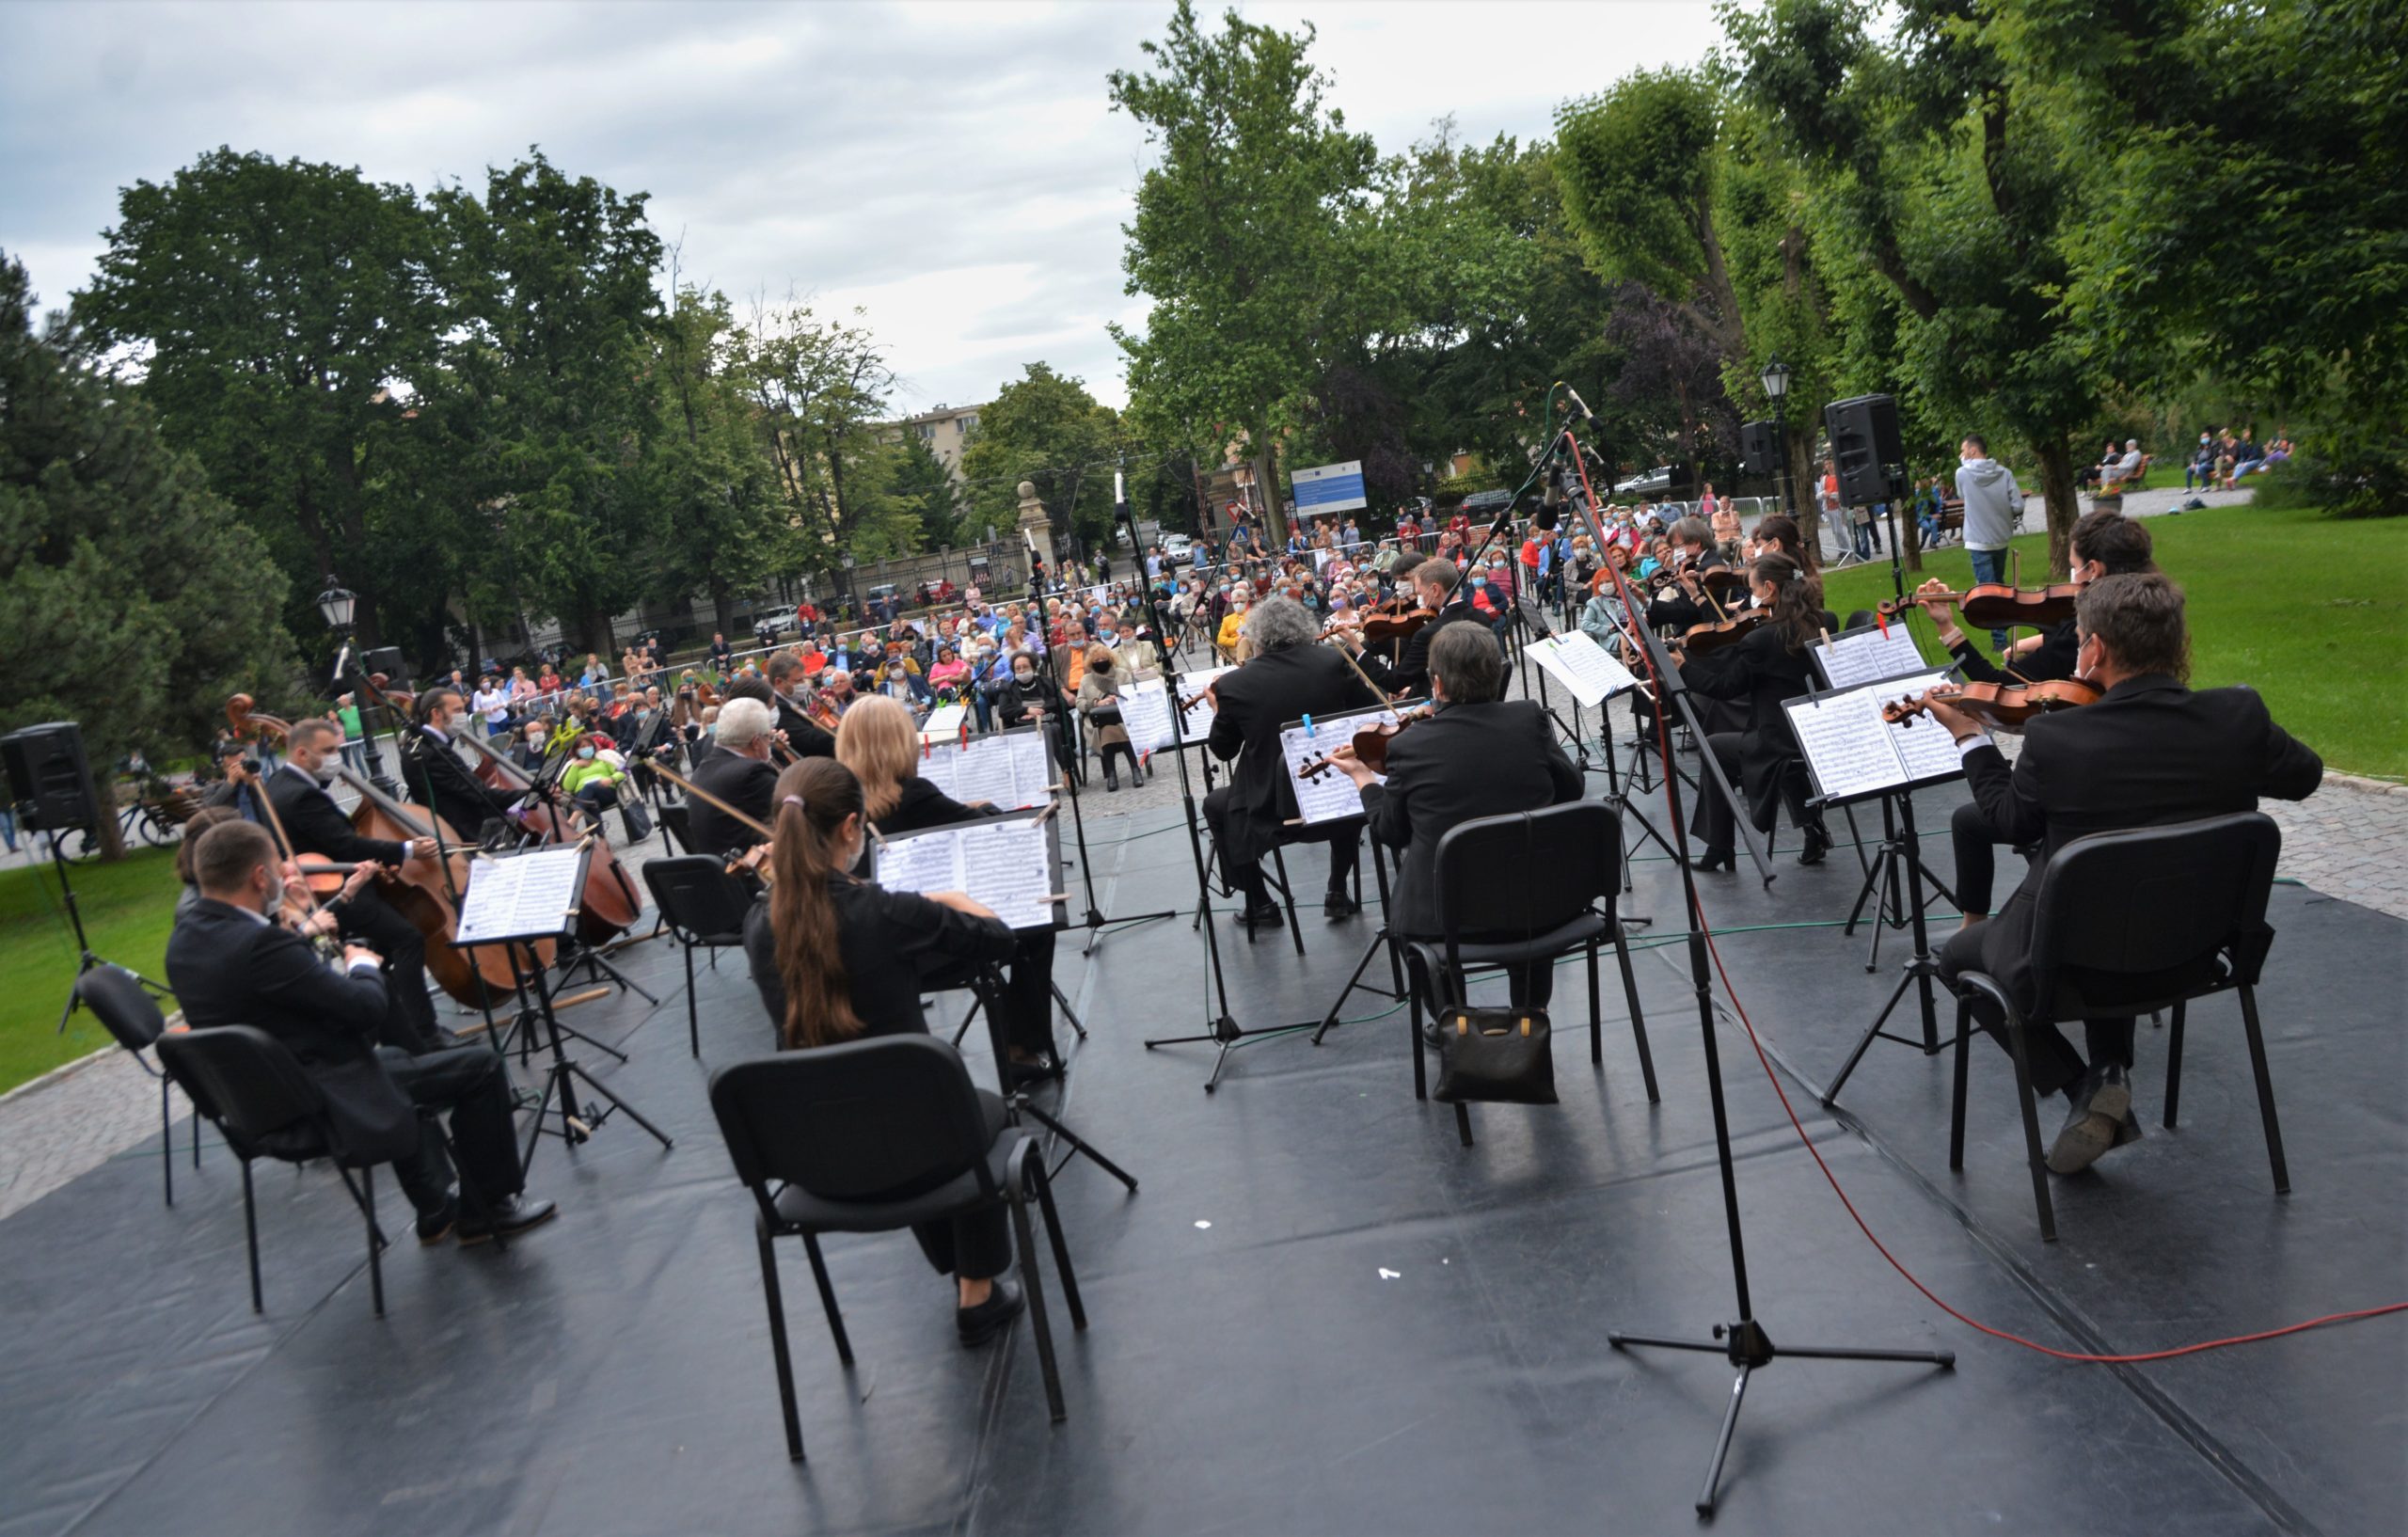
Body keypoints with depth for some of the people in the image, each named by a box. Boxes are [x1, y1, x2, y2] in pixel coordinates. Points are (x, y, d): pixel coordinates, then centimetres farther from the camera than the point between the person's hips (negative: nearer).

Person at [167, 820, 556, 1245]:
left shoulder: (184, 938, -1)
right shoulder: (263, 944, -29)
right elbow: (367, 1006, -23)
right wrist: (365, 966, -3)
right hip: (329, 1102, -10)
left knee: (393, 1057, 34)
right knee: (481, 1065, -1)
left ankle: (436, 1212, 38)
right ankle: (497, 1203, 15)